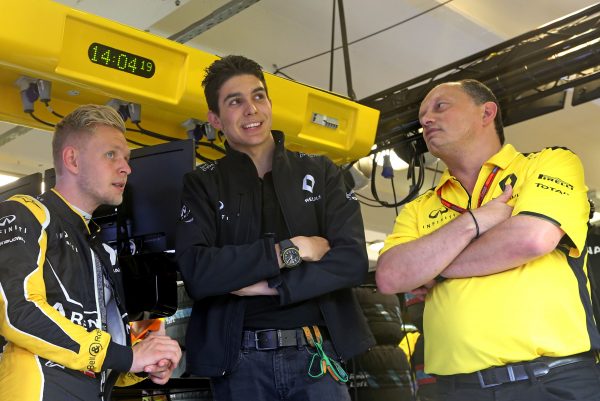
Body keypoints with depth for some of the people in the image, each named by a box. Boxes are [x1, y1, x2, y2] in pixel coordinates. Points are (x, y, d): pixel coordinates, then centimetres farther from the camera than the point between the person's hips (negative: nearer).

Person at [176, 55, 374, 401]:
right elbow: (197, 274, -12)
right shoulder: (202, 185, 3)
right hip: (241, 360, -1)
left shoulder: (321, 172, 7)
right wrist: (288, 251, -13)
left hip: (317, 354, 1)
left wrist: (269, 285, -12)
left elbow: (353, 260, -5)